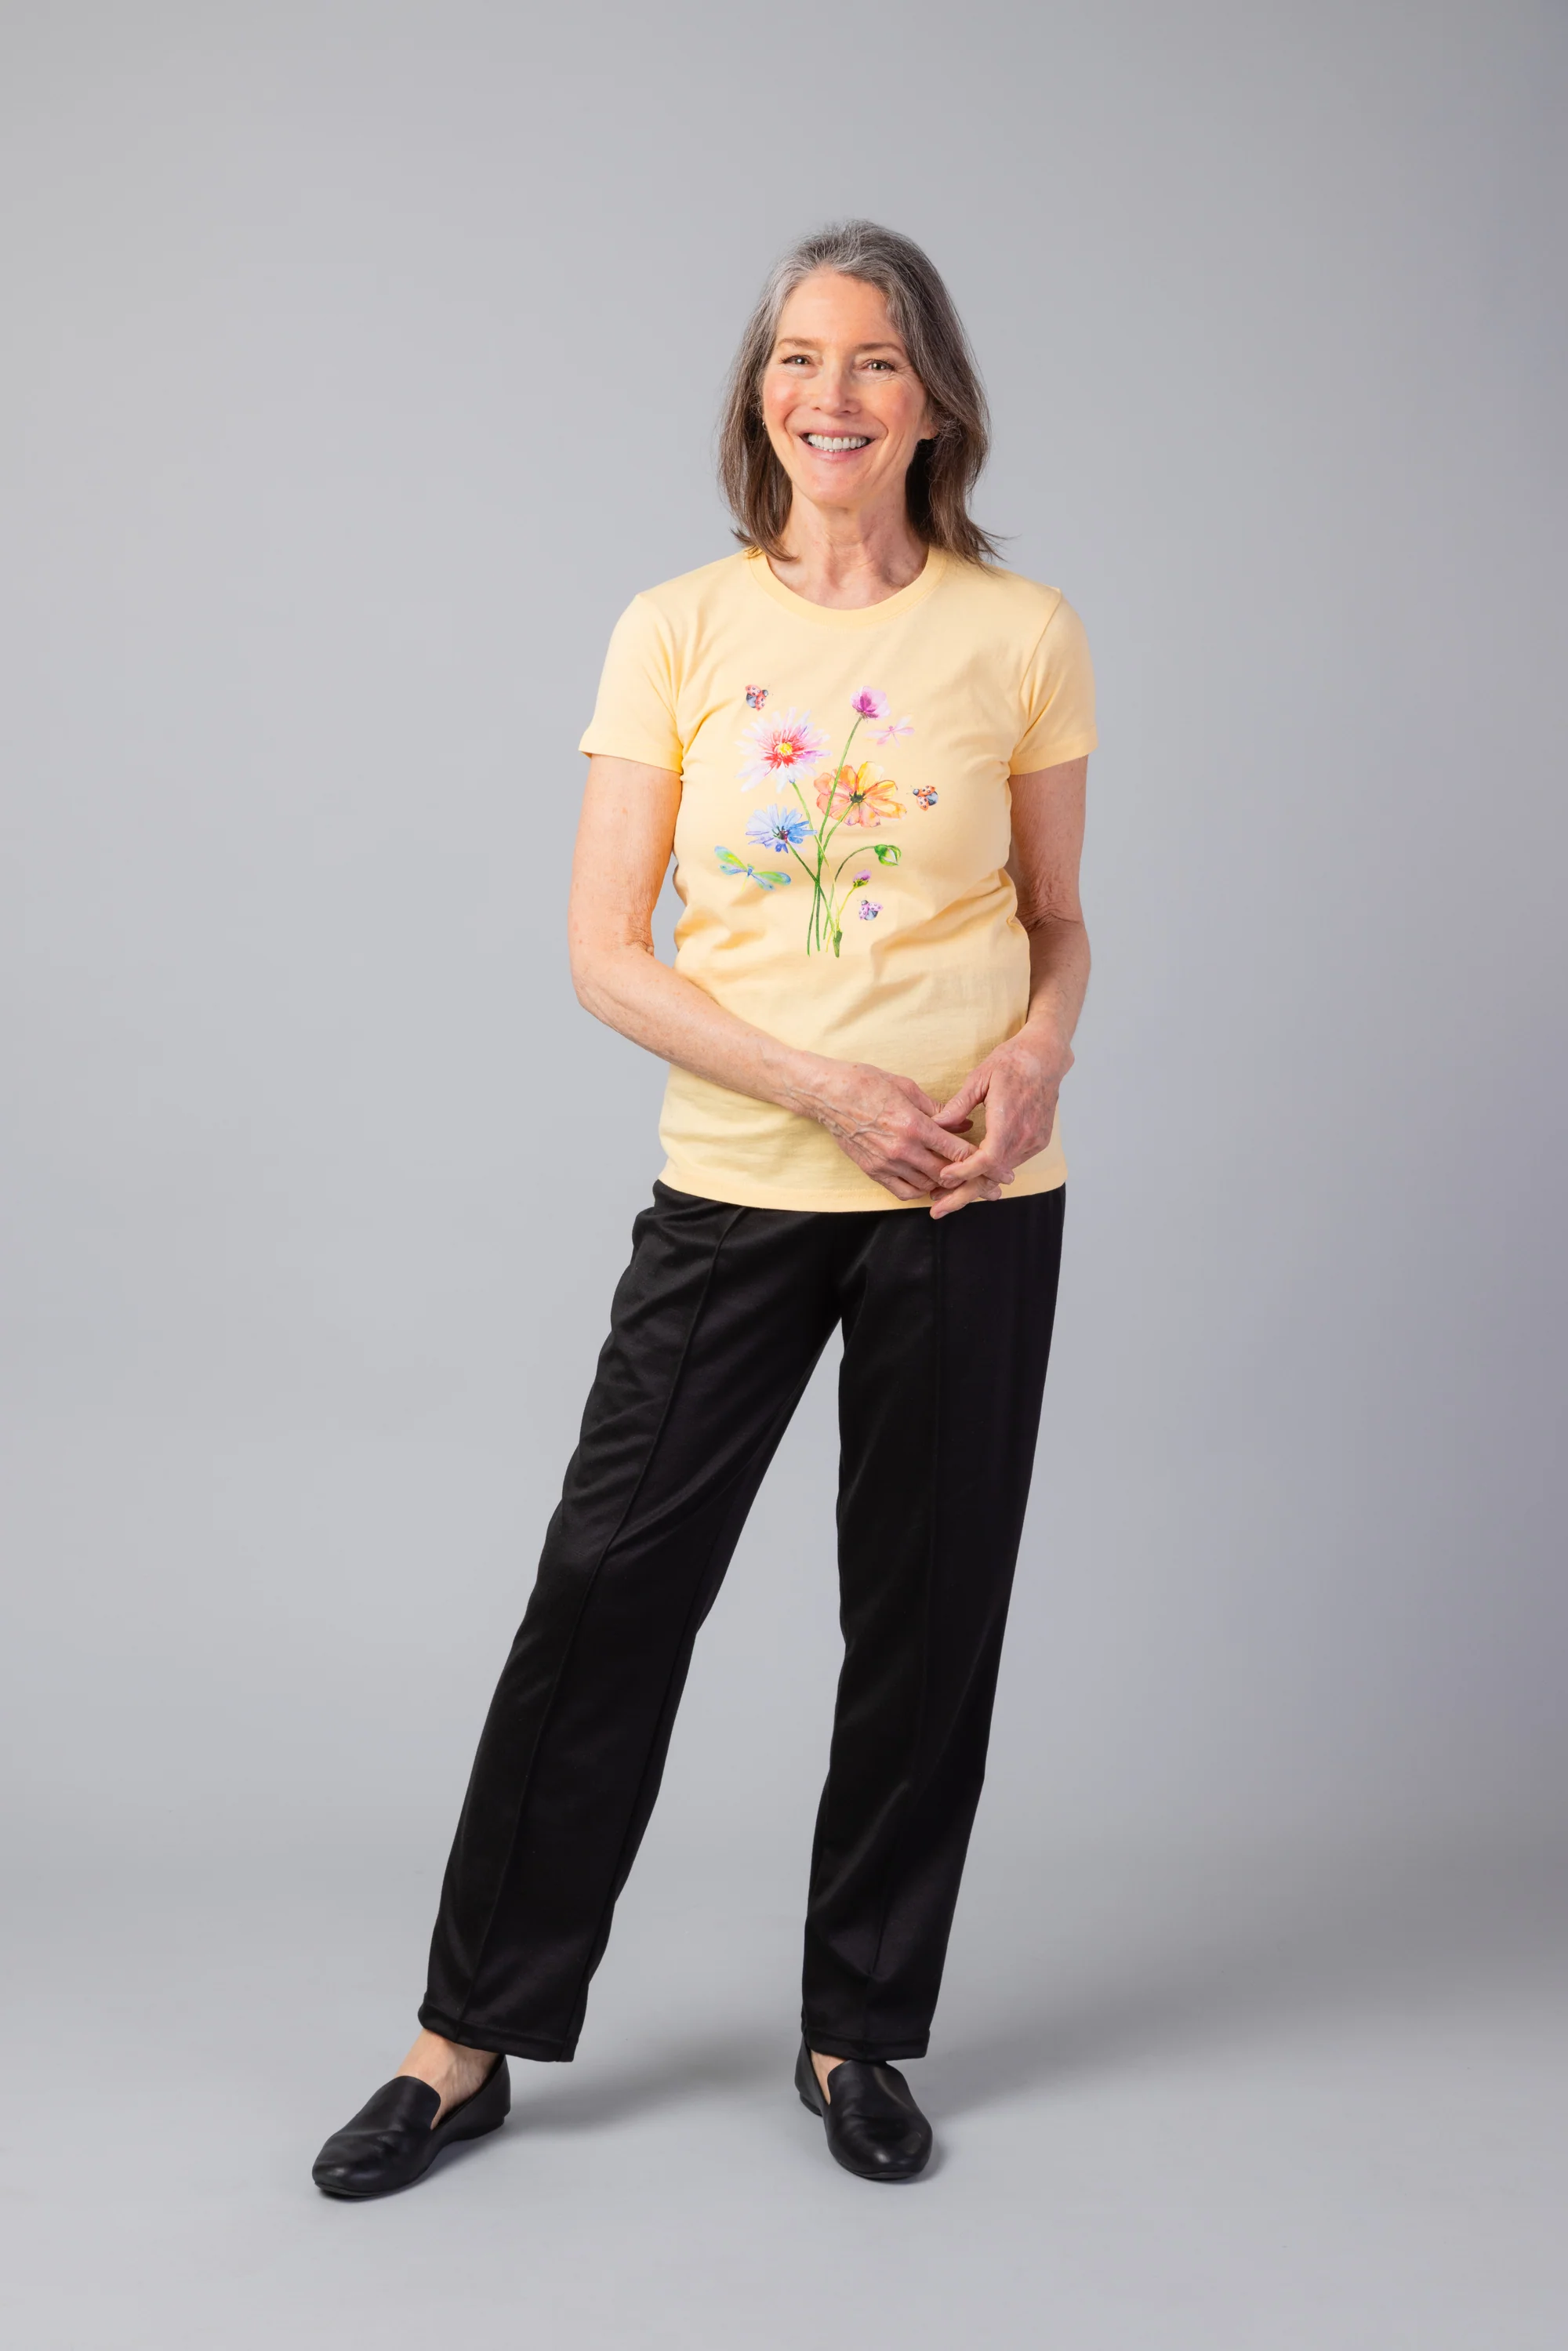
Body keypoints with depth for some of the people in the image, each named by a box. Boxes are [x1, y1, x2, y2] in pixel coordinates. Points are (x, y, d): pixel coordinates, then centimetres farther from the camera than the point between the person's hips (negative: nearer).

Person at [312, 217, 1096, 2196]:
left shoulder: (1019, 632, 2)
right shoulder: (677, 632, 0)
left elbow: (1058, 919, 12)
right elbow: (605, 950, -2)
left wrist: (1037, 1052, -11)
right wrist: (831, 1089, -14)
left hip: (971, 1204, 1)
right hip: (733, 1186, 0)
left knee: (926, 1609, 8)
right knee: (607, 1583, 0)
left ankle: (860, 2032, 26)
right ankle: (473, 2036, 15)